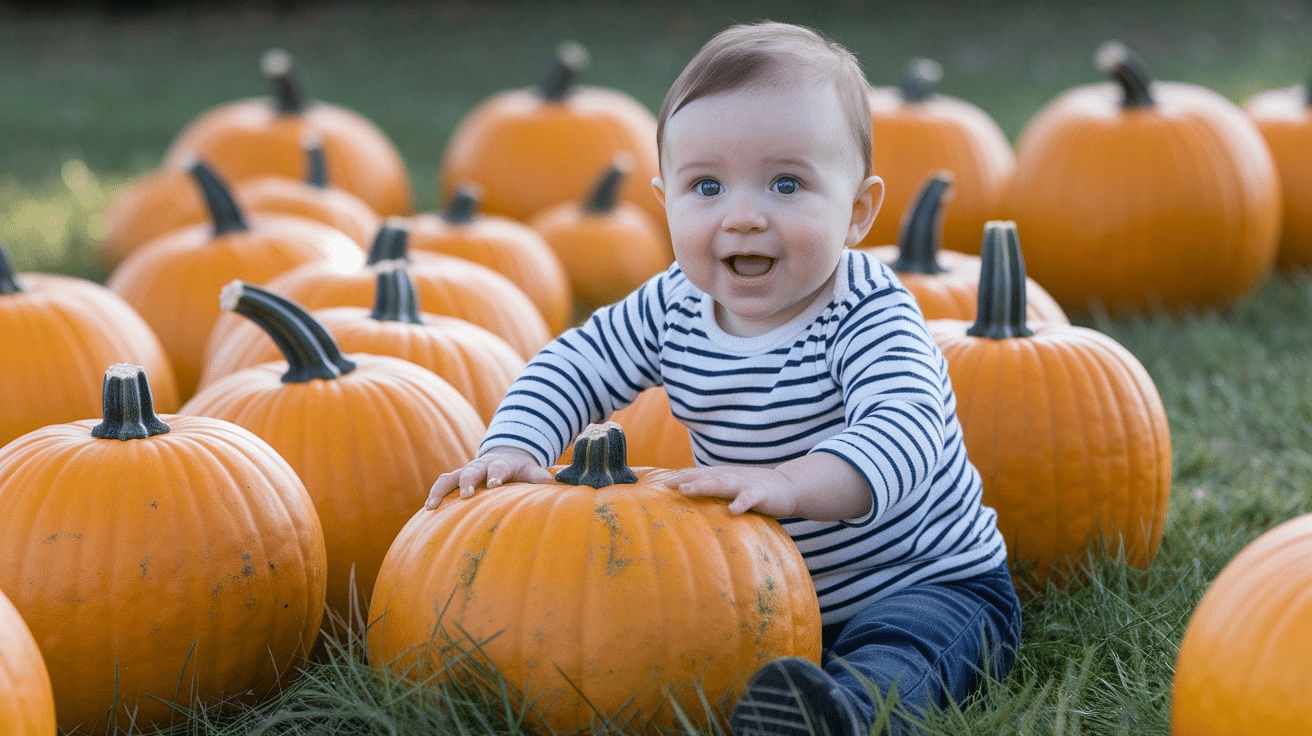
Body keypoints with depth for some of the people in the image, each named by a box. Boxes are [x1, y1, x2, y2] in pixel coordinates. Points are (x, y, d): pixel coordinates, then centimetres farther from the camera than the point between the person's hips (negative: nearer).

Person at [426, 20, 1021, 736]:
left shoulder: (869, 318, -23)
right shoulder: (673, 308, -4)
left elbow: (903, 434, -40)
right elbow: (573, 365, 8)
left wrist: (792, 483, -58)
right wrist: (511, 449, -12)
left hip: (930, 585, -7)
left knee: (895, 647, -39)